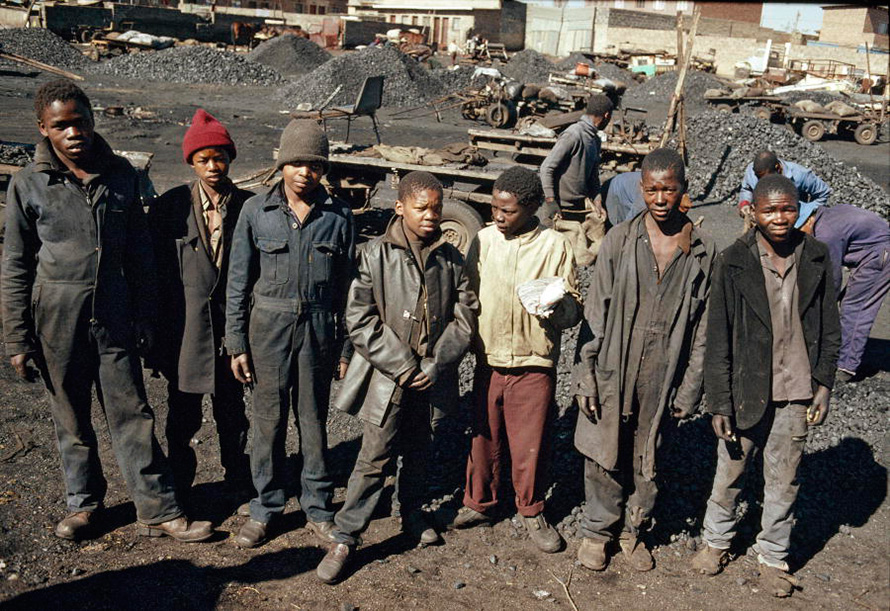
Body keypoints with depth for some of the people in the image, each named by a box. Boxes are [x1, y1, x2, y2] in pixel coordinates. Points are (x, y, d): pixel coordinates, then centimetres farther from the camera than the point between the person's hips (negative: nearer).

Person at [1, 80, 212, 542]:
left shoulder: (121, 175, -1)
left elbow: (139, 253, 7)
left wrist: (144, 317, 7)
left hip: (114, 317, 1)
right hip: (56, 319, -1)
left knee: (132, 414, 4)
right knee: (71, 417, 12)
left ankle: (158, 511, 12)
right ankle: (83, 501, 32)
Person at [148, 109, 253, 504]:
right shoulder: (169, 206, -3)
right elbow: (157, 270, 0)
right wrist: (156, 330, -1)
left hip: (231, 324, 1)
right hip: (184, 328, -1)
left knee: (232, 410, 15)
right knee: (183, 415, 11)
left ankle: (237, 478, 33)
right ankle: (179, 484, 30)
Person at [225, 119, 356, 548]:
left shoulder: (338, 215, 0)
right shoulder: (256, 211, -2)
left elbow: (346, 285, 4)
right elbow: (238, 282, 1)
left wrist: (345, 347, 4)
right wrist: (236, 343, -1)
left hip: (318, 326, 1)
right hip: (268, 324, 0)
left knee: (314, 419, 8)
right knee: (269, 419, 7)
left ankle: (318, 510, 23)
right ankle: (264, 509, 23)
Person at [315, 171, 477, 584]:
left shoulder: (450, 259, 1)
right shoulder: (376, 255, -9)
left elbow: (464, 318, 2)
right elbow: (360, 319, -11)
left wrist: (436, 366, -9)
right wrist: (401, 366, -15)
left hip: (430, 379, 4)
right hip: (386, 377, -3)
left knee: (419, 452, 19)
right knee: (375, 457, -1)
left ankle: (413, 515, 41)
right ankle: (344, 538, 11)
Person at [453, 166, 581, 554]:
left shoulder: (555, 246, -7)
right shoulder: (483, 240, 1)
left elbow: (575, 311, -4)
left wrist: (556, 305, -25)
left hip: (534, 365, -2)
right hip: (488, 362, 3)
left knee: (531, 443, 7)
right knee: (483, 437, 12)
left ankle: (532, 511, 28)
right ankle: (479, 503, 32)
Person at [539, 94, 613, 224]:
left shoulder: (595, 140, 12)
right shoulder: (573, 135, -16)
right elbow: (547, 168, -18)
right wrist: (551, 202, -20)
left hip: (579, 205, 9)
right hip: (559, 206, -9)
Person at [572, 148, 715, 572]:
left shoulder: (703, 251, -2)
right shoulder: (619, 241, -4)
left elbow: (702, 326, 1)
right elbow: (595, 311, -2)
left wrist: (690, 390, -1)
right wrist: (584, 374, -6)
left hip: (664, 378, 1)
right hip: (613, 373, -1)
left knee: (649, 461, 15)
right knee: (604, 456, 10)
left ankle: (633, 529, 37)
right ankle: (597, 530, 31)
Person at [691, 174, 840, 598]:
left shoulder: (815, 258, -1)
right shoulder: (734, 261, -9)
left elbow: (829, 328, 7)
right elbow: (718, 338, -8)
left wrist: (823, 384, 2)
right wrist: (719, 402, -9)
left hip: (796, 393, 2)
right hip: (747, 389, -2)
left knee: (783, 479, 13)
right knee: (730, 472, 13)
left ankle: (773, 556, 31)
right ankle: (716, 540, 35)